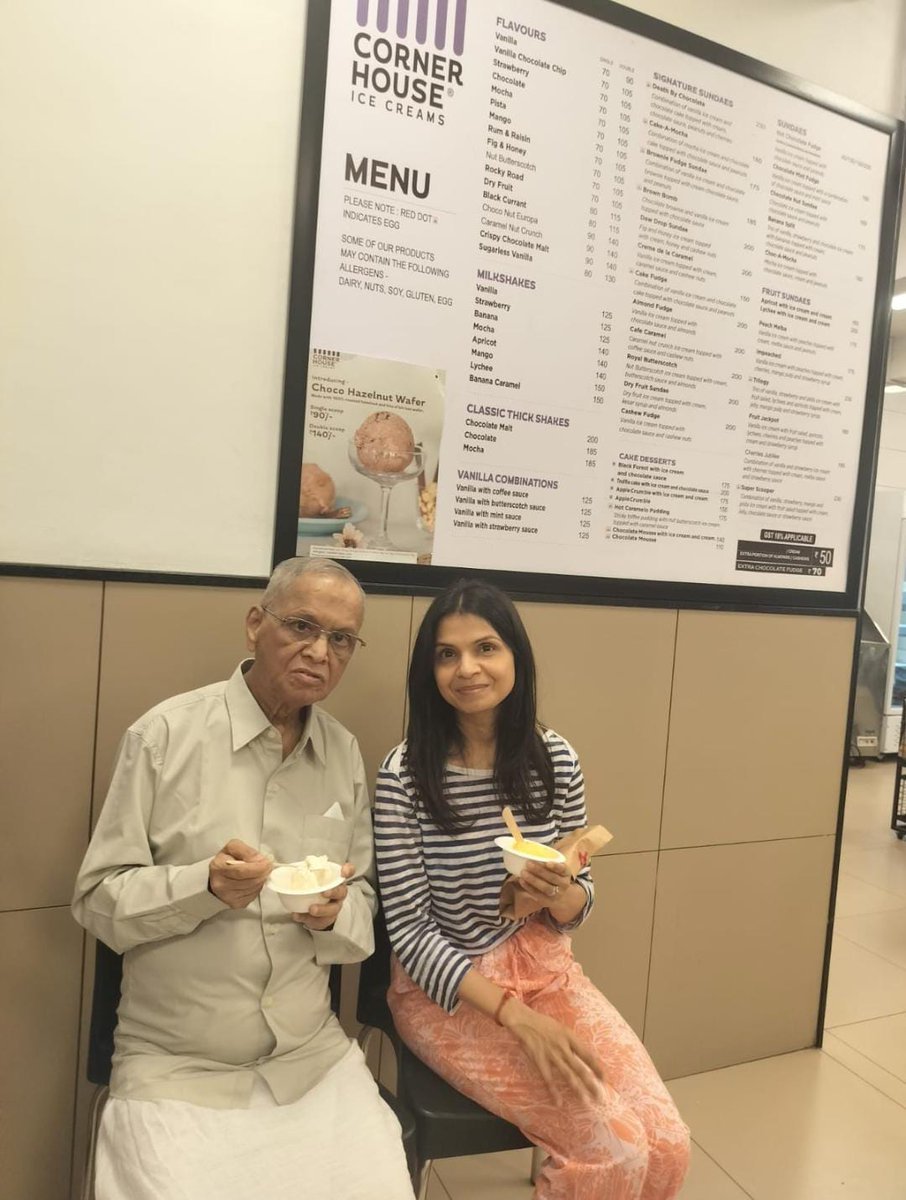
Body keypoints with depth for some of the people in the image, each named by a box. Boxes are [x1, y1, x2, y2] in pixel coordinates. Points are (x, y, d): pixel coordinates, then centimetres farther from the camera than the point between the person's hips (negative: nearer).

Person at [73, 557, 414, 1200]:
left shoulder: (346, 753, 2)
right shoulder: (164, 734, -10)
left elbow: (365, 905, 7)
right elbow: (98, 899, -7)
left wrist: (335, 915, -15)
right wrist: (205, 886, -23)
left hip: (312, 1053, 3)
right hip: (175, 1063, -2)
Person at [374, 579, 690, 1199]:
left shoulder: (556, 758, -6)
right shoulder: (405, 772, -18)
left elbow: (579, 906, 4)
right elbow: (408, 929, -14)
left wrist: (561, 895, -20)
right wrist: (513, 1013, -20)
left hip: (546, 970, 4)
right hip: (445, 991, -4)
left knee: (667, 1146, -7)